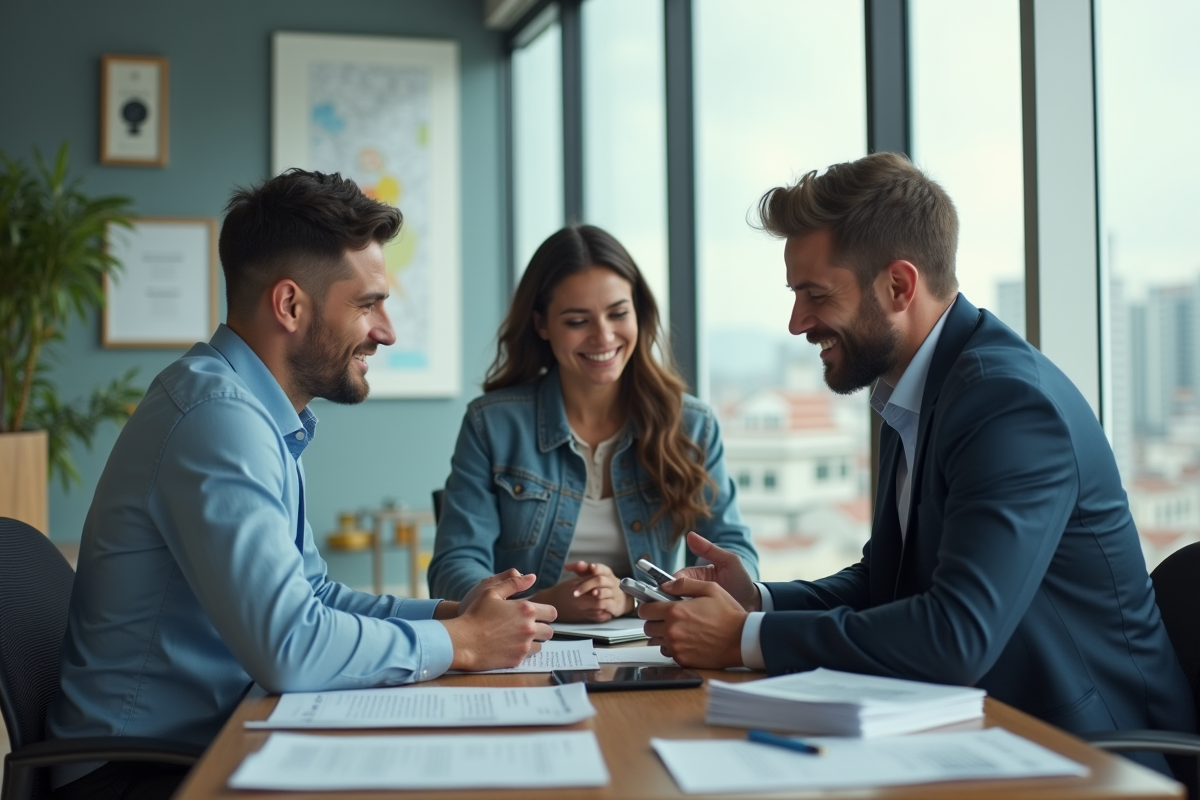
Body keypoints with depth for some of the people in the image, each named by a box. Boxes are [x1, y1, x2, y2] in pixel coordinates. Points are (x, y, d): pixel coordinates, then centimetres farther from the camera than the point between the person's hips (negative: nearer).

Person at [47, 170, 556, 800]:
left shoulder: (265, 415, 9)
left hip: (211, 740, 8)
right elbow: (289, 644, -29)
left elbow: (309, 596, 13)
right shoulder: (218, 412, -22)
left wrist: (448, 613, 0)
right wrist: (460, 642, -16)